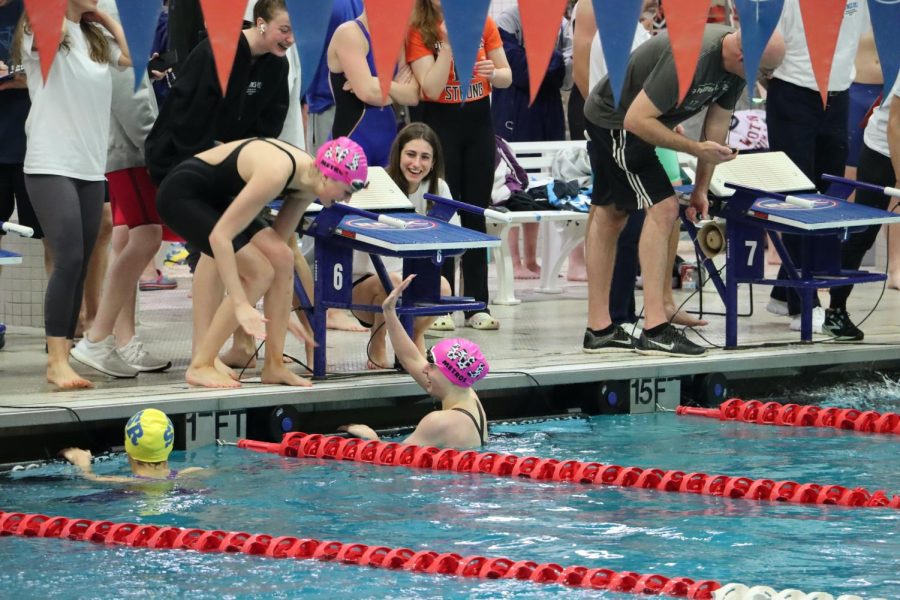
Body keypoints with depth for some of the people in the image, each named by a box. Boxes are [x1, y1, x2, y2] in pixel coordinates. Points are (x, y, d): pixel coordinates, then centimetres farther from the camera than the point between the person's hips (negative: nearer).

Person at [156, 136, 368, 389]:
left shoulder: (308, 177, -5)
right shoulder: (276, 174, -32)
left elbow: (280, 240, 4)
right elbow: (220, 236, -33)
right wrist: (241, 304, -35)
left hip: (214, 197, 9)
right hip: (181, 194, -9)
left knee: (282, 258, -4)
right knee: (260, 273, -15)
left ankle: (274, 366, 2)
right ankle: (200, 366, -9)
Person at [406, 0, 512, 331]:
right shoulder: (418, 31, -8)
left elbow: (506, 77, 7)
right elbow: (432, 88, -16)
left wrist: (493, 73, -16)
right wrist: (448, 43, -21)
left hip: (479, 120, 3)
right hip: (440, 122, -3)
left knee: (476, 214, 5)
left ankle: (478, 305, 9)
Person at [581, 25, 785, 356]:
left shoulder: (736, 66, -7)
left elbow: (718, 122, 4)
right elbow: (637, 120, -32)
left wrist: (701, 189, 6)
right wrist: (696, 149, -31)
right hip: (615, 120, -10)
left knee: (609, 215, 14)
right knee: (662, 208, -16)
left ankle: (598, 330, 20)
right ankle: (655, 331, -18)